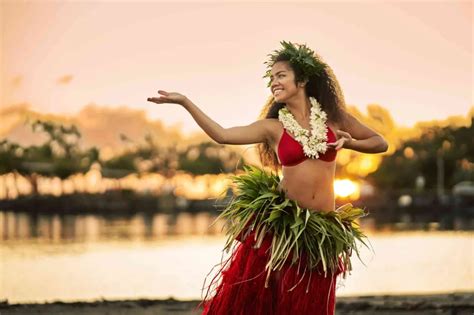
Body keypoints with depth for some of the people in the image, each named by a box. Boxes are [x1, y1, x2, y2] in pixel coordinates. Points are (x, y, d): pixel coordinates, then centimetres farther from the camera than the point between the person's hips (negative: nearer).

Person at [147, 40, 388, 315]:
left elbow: (380, 143, 15)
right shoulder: (273, 127, 2)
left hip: (320, 231, 1)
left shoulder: (333, 117, 6)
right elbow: (221, 135, -9)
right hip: (278, 225, -1)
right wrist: (184, 102, -14)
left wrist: (349, 142, -5)